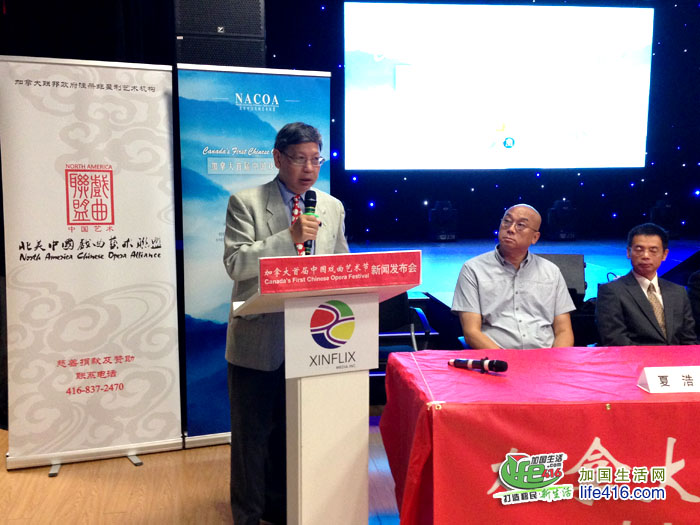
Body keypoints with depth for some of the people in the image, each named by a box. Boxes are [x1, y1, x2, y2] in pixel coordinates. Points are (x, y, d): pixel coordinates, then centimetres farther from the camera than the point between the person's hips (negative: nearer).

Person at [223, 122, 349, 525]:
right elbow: (235, 263, -14)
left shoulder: (333, 208, 8)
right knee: (253, 432, 9)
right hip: (258, 341, -3)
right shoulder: (246, 203, -4)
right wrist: (290, 238, -22)